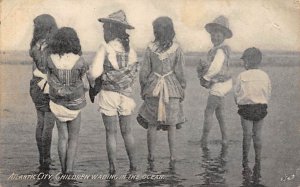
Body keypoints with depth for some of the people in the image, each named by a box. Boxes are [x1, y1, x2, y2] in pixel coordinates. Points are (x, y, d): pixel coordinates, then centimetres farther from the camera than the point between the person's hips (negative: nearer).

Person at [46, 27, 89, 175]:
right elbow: (85, 86, -8)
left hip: (57, 104, 2)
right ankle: (70, 170, 3)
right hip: (74, 105, -2)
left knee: (62, 137, 16)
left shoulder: (50, 60, -11)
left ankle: (64, 170, 19)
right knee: (73, 138, 13)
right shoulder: (79, 61, -16)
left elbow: (51, 82, -5)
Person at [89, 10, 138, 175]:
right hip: (126, 94, 4)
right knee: (127, 132, 16)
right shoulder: (131, 49, 1)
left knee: (111, 133, 6)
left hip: (108, 94, -4)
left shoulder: (106, 48, -13)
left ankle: (112, 168, 9)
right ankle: (133, 165, 20)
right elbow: (134, 73, 5)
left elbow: (94, 72, -18)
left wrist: (93, 84, 2)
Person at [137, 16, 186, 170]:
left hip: (153, 90, 0)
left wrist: (143, 89, 11)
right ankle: (172, 158, 11)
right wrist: (182, 89, 8)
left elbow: (144, 72, -1)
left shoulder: (150, 48, -4)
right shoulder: (176, 49, -5)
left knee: (152, 125, 9)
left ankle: (151, 158, 12)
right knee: (171, 124, 9)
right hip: (172, 90, 0)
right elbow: (180, 73, -4)